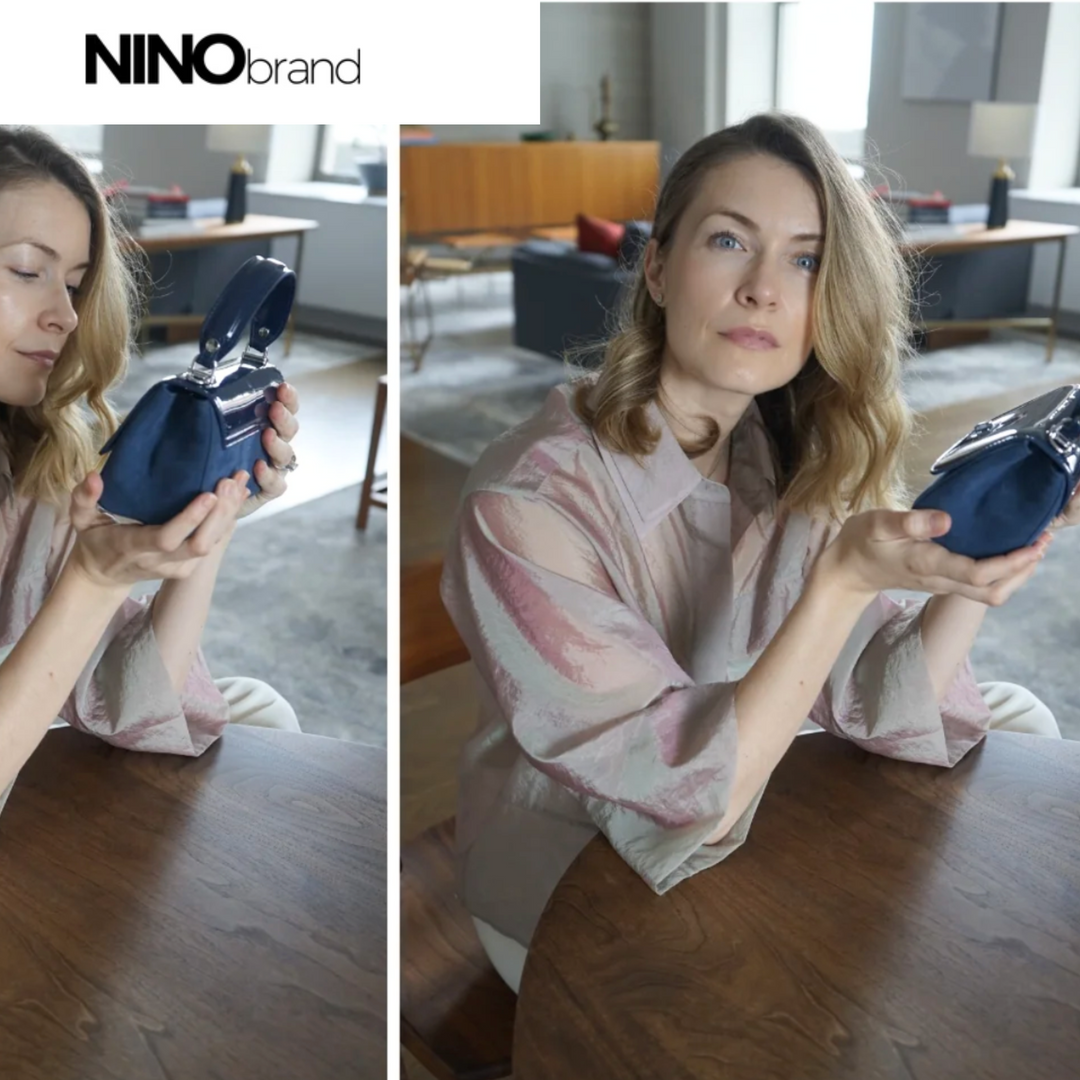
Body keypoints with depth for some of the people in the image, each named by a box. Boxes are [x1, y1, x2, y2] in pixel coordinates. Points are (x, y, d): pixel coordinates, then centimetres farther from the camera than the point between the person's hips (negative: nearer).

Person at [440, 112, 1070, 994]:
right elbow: (691, 793, -28)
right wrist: (845, 578, -36)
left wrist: (974, 569, -26)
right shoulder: (526, 502, -29)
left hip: (753, 818, 6)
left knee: (1015, 723, 8)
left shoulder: (792, 463, -7)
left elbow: (874, 707, -11)